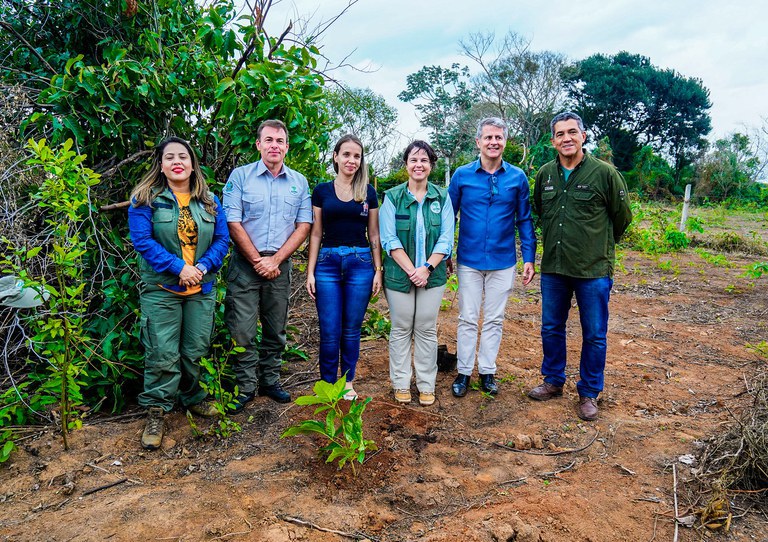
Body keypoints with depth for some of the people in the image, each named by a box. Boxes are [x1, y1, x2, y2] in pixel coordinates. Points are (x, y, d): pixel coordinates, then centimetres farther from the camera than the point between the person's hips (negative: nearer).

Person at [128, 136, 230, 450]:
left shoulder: (210, 202, 9)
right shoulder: (145, 199, -2)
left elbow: (222, 239, 4)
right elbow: (142, 240, -10)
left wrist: (202, 267, -13)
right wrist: (179, 267, -19)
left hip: (201, 289, 4)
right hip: (161, 289, -3)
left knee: (195, 350, 11)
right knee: (163, 354, -4)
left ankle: (192, 398, 30)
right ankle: (155, 414, 9)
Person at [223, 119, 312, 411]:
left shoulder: (299, 182, 7)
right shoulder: (240, 176, -1)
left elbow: (304, 226, 2)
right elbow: (233, 223, -6)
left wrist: (275, 260, -8)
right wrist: (257, 261, -10)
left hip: (280, 265, 3)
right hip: (245, 264, -3)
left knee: (276, 330, 11)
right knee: (242, 330, -1)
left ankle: (270, 381, 25)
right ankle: (245, 387, 12)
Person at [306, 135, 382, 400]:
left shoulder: (368, 192, 7)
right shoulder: (321, 191, 5)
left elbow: (374, 234, 10)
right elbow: (316, 234, 6)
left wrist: (378, 270, 4)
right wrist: (310, 272, 1)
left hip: (360, 263, 1)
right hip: (328, 263, 0)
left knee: (352, 330, 8)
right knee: (329, 331, 0)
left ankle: (348, 382, 23)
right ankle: (328, 383, 17)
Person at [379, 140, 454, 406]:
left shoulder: (442, 198, 3)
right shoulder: (392, 197, -2)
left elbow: (446, 239, -1)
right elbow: (389, 239, -7)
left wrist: (427, 268, -14)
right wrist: (411, 270, -14)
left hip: (432, 275, 1)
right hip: (399, 274, -1)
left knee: (427, 330, 7)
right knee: (401, 330, 7)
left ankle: (427, 385, 20)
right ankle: (401, 384, 21)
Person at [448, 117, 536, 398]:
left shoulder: (517, 177, 0)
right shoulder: (462, 175, -2)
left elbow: (524, 220, 5)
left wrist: (529, 258, 0)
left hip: (503, 262, 1)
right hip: (469, 261, -1)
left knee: (494, 320, 11)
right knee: (467, 319, 7)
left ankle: (487, 372, 25)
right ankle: (463, 372, 20)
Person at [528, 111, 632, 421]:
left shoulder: (605, 173, -9)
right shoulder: (545, 174, 4)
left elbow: (622, 217, 2)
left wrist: (598, 246, 11)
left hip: (593, 270, -4)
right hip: (553, 268, 4)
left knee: (594, 335, 7)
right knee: (551, 329, 15)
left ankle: (589, 393, 23)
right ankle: (553, 382, 33)